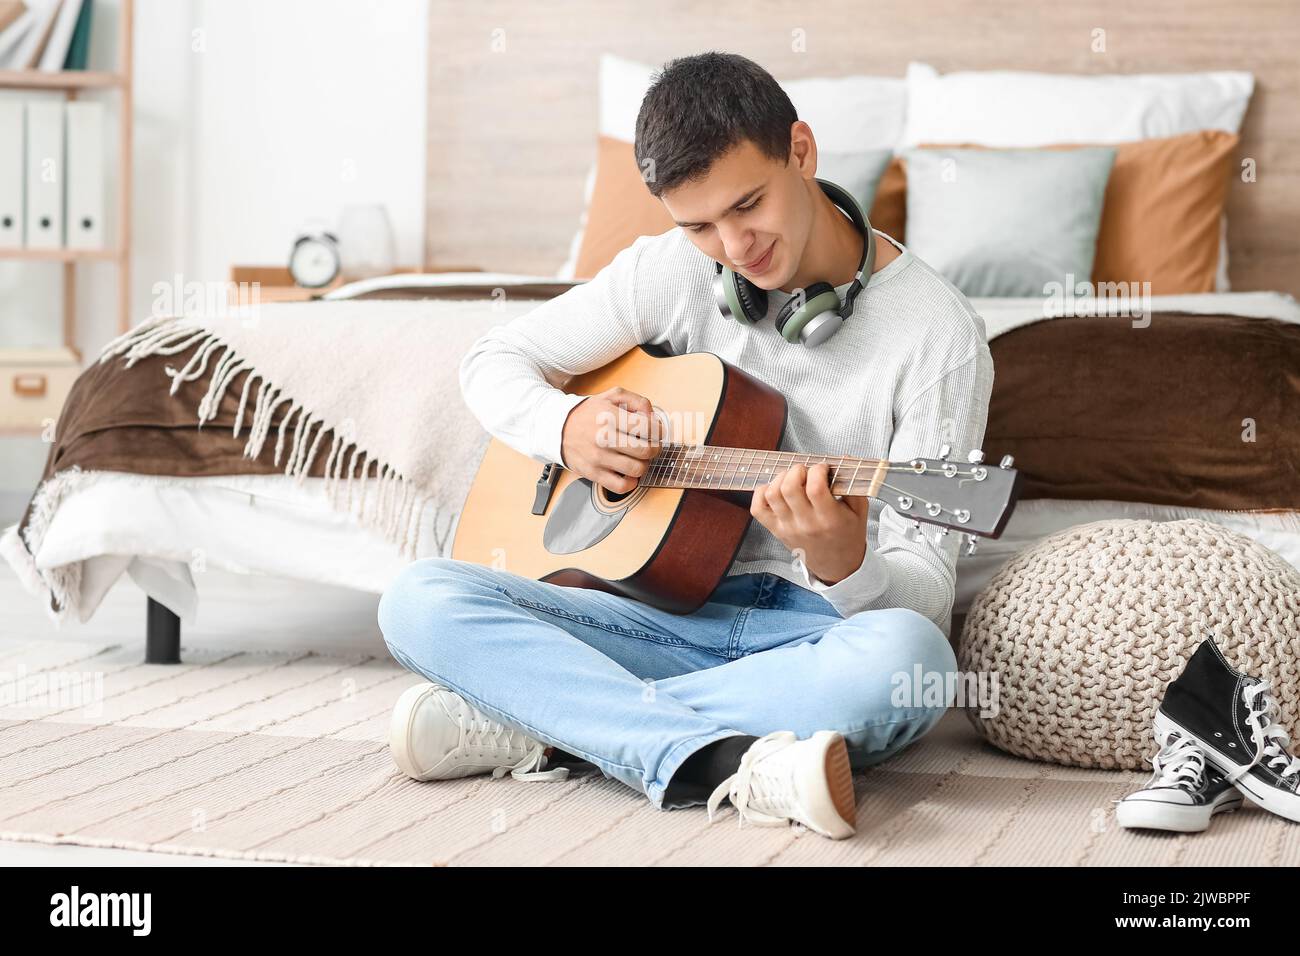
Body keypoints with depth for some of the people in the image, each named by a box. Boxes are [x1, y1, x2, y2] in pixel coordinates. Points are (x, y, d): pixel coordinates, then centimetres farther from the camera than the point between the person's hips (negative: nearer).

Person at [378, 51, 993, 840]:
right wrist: (567, 427, -9)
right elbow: (495, 362, 14)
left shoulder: (939, 333, -9)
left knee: (906, 654, -40)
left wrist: (842, 563, -35)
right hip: (679, 612, 3)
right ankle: (728, 765, -34)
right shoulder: (676, 269, 4)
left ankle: (533, 730, -28)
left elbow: (925, 595, -11)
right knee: (420, 600, -19)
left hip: (822, 630, -3)